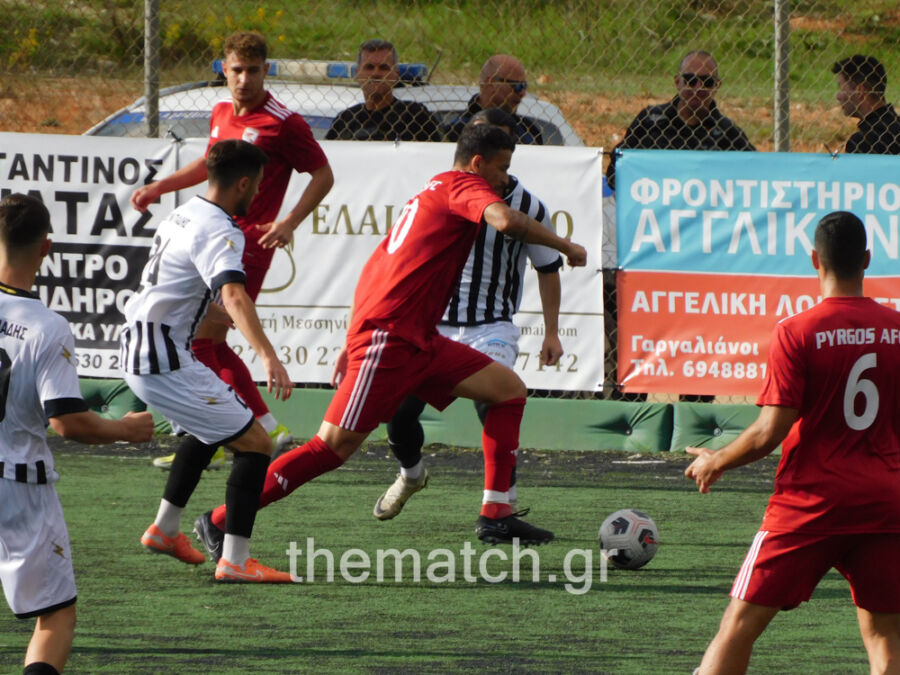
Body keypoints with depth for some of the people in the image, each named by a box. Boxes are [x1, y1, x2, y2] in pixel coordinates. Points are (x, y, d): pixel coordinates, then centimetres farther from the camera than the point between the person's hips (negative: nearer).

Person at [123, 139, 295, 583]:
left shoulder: (183, 215, 14)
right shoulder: (219, 232, -17)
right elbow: (233, 294, -36)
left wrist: (221, 316, 51)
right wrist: (268, 356, -48)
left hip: (137, 352, 10)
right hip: (165, 362, -10)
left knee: (208, 429, 34)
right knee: (255, 443, -9)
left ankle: (165, 529, 41)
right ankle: (235, 560, -15)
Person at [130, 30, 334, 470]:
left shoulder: (283, 123, -11)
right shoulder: (221, 115, 12)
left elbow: (323, 175, -6)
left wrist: (289, 223, -18)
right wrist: (159, 188, 24)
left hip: (249, 242, -8)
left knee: (201, 339, -11)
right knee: (211, 343, 10)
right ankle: (266, 427, 19)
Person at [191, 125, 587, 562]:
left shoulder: (432, 195, 23)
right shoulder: (462, 186, -4)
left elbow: (376, 271, 25)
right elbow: (506, 221, -26)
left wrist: (353, 344, 25)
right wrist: (564, 246, -13)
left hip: (418, 341, 10)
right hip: (388, 338, -10)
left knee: (509, 389, 7)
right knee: (334, 446, -11)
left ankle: (496, 517, 3)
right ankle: (220, 521, -5)